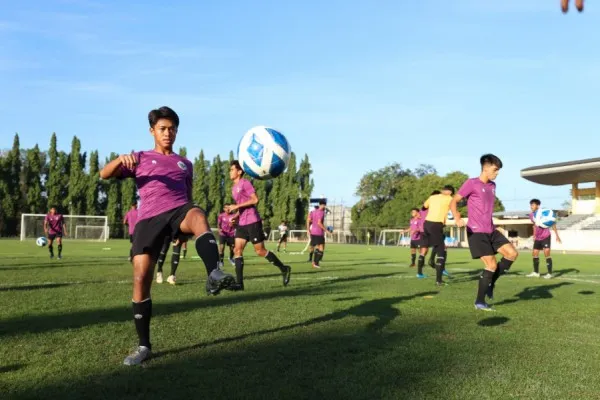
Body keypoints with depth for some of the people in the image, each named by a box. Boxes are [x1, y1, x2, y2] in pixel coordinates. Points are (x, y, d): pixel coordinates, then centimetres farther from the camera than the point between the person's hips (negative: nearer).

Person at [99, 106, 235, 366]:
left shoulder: (185, 164, 26)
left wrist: (191, 225, 16)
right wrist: (120, 159, -12)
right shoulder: (140, 159, 20)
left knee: (198, 215, -37)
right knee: (141, 280, -10)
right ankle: (144, 346, 5)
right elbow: (104, 175, 9)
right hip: (149, 218, 0)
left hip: (178, 211, 0)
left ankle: (214, 276, -60)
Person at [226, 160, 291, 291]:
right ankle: (239, 283, -5)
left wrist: (236, 206, -17)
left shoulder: (245, 183, -8)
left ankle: (284, 269, 13)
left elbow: (255, 200, -17)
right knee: (237, 250, -3)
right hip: (241, 224, 8)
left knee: (260, 251, -3)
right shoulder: (234, 188, 18)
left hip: (252, 222, -8)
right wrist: (235, 216, 9)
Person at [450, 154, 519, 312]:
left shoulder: (492, 186, 14)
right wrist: (457, 219, -28)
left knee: (512, 253, -2)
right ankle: (479, 302, 3)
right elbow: (453, 202, -11)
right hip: (476, 232, -8)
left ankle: (490, 283, 14)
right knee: (492, 265, -11)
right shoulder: (471, 183, -10)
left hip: (491, 231, 8)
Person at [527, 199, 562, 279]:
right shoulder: (531, 215, 2)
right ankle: (536, 272, 19)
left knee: (546, 253, -14)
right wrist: (534, 235, 22)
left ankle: (550, 273, -10)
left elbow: (552, 223, -10)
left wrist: (557, 235, -11)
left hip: (546, 236, -7)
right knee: (535, 253, 7)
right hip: (538, 238, 7)